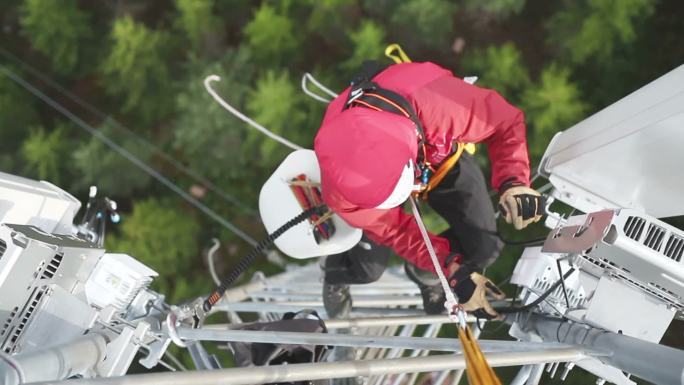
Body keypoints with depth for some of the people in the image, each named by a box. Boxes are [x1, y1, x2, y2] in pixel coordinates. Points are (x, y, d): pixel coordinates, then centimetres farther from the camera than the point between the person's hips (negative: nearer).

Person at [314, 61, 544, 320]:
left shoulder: (439, 102, -49)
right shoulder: (339, 188, -42)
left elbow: (506, 122, -29)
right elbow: (391, 229, -24)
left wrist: (513, 181, -46)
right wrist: (455, 272, -28)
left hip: (442, 157, 1)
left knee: (484, 246, -8)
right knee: (368, 269, 0)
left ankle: (424, 273, 25)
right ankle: (334, 272, 39)